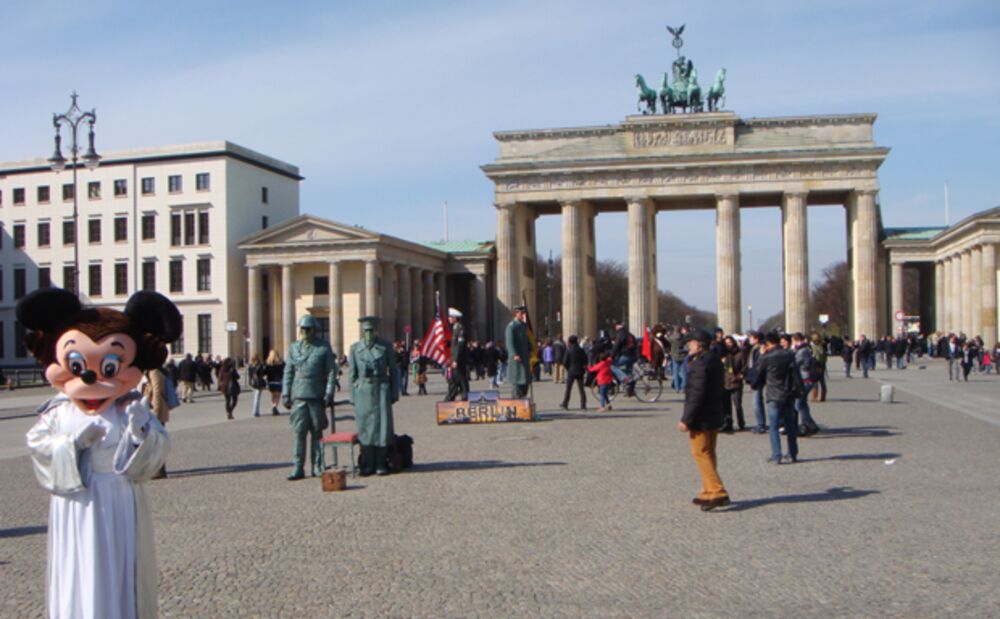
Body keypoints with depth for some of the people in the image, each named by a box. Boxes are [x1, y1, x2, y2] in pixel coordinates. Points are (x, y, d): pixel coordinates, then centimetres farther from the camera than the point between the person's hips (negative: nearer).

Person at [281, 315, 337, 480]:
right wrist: (285, 393, 5)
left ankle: (317, 467, 12)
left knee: (317, 432, 5)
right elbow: (288, 372, 11)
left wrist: (329, 394, -8)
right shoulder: (294, 347, 9)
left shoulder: (324, 347, 0)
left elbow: (331, 371, -1)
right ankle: (298, 468, 2)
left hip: (317, 396, -2)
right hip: (298, 395, 2)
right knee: (299, 433, -1)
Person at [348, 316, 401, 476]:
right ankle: (367, 465, 10)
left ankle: (381, 464, 6)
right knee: (365, 427, 2)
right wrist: (353, 396, 3)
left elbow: (394, 371, 7)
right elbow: (352, 373, 8)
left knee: (383, 425, -3)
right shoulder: (355, 348, 5)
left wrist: (394, 393, 2)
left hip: (381, 390, -1)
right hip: (363, 391, 1)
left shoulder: (386, 347, 3)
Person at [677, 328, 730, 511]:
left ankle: (717, 492, -11)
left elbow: (696, 394, -23)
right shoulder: (715, 361, 12)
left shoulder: (700, 364, -19)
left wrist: (686, 420, -20)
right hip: (715, 416, 10)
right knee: (708, 454, 15)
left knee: (701, 453, -5)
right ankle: (708, 492, 22)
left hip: (701, 419, -10)